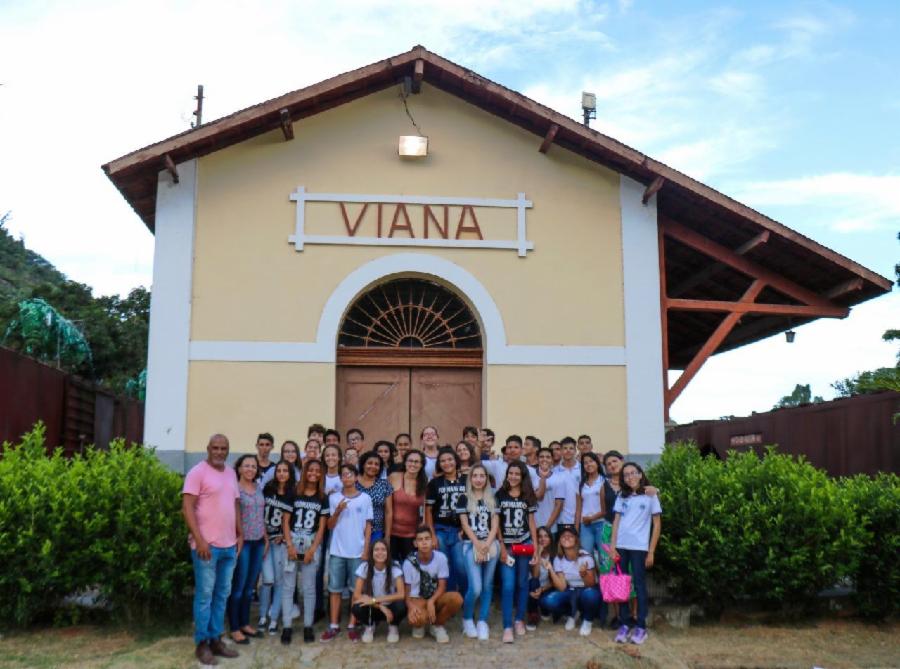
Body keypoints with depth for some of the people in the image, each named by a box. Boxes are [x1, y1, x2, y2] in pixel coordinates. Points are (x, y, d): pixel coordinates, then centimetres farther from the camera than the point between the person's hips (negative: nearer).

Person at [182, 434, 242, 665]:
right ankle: (202, 643, 11)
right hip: (207, 545, -7)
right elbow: (187, 508, -14)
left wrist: (240, 534, 14)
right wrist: (199, 539, -19)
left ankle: (216, 639, 22)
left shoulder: (230, 474, 13)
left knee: (222, 594, 12)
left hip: (229, 545, 7)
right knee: (205, 595, 0)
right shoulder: (198, 472, -9)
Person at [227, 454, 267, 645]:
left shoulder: (259, 488, 11)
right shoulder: (234, 488, -9)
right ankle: (234, 629, 9)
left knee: (250, 586, 13)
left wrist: (266, 538, 14)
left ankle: (245, 624, 24)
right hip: (242, 542, -6)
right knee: (238, 587, 1)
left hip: (258, 542, 6)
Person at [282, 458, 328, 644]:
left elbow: (321, 527, 3)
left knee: (309, 588, 5)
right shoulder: (294, 494, 1)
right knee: (288, 586, 0)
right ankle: (286, 626, 6)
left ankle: (308, 626, 12)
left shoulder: (323, 498, 4)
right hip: (292, 543, -1)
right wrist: (290, 546, -9)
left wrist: (312, 550, -6)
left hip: (312, 545, 1)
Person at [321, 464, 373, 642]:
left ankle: (352, 626, 13)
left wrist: (366, 550, -2)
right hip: (337, 551, 1)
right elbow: (330, 526, 3)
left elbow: (368, 527, 4)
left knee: (356, 589, 4)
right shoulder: (334, 498, 3)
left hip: (357, 552, -1)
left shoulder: (365, 498, 1)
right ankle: (334, 626, 14)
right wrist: (337, 512, -15)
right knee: (335, 589, 5)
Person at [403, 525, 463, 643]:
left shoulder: (441, 558, -11)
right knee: (416, 619, -38)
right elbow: (406, 590, -7)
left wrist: (431, 601, -28)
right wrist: (411, 606, -28)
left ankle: (437, 625, -1)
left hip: (436, 598, 2)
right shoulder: (409, 562, -12)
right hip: (417, 599, -2)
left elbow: (442, 586, -9)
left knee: (457, 598, -30)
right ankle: (419, 625, 6)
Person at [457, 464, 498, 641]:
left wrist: (486, 545, -9)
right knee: (475, 588, -11)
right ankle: (467, 619, 11)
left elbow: (495, 524, 5)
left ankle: (482, 622, 16)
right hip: (471, 545, -3)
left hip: (491, 545, 3)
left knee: (487, 586, 5)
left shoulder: (492, 499, 11)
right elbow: (465, 525, -2)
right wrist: (478, 545, -10)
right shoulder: (464, 498, 3)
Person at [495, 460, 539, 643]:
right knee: (508, 585, -8)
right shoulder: (500, 495, -1)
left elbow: (531, 523, 7)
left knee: (522, 583, 9)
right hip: (506, 545, -2)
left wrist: (535, 548, 2)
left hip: (524, 544, 2)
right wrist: (501, 546, -6)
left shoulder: (528, 496, 5)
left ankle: (520, 620, 23)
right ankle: (507, 627, -7)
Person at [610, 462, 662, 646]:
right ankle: (625, 624, 11)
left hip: (639, 547, -3)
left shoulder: (650, 495, 0)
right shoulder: (622, 496, 10)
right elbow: (616, 521, 9)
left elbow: (657, 525, 1)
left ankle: (641, 626, 6)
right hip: (621, 546, 3)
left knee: (639, 585, 1)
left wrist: (651, 552, -4)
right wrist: (612, 546, 0)